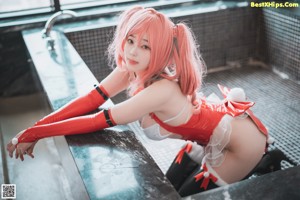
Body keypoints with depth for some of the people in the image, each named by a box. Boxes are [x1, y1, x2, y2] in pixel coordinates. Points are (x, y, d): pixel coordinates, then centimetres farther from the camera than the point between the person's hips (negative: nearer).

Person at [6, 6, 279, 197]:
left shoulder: (162, 90, -37)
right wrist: (32, 129, -23)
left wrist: (33, 134, -28)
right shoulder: (131, 69, -15)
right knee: (169, 186, 17)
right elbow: (90, 100, -17)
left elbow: (98, 121, -35)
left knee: (188, 195, 8)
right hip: (214, 131, 7)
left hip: (242, 141, -7)